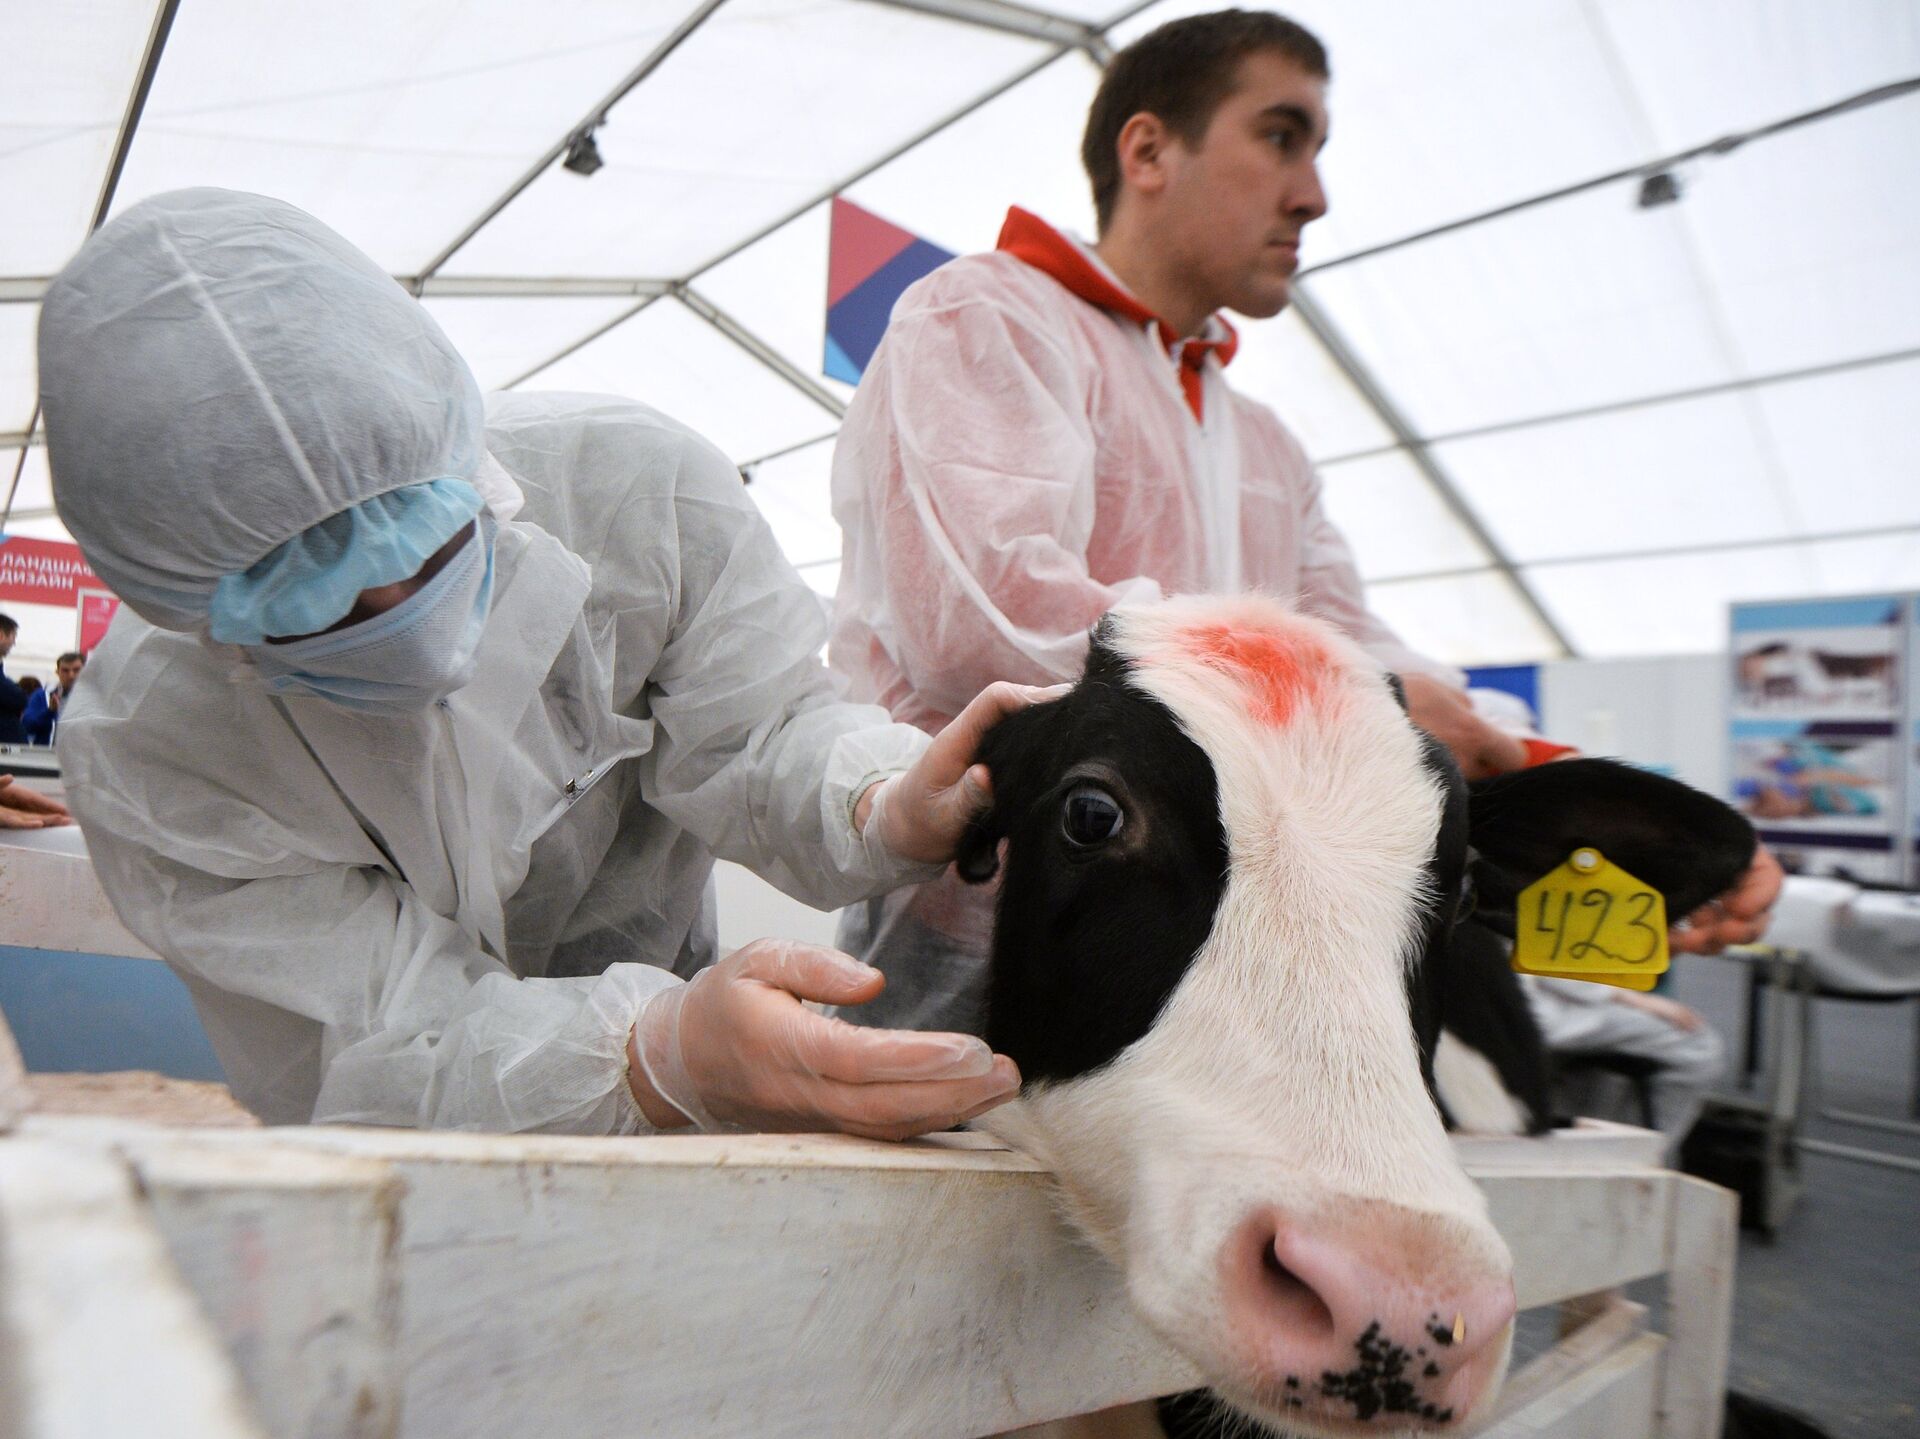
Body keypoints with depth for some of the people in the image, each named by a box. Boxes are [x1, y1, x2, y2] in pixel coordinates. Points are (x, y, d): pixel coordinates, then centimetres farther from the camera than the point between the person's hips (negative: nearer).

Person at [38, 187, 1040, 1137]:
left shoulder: (632, 485, -21)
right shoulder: (141, 753, -23)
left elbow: (752, 726, -15)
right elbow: (388, 1036, -28)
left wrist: (887, 808, -38)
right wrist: (669, 1060, -47)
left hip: (662, 981, 1)